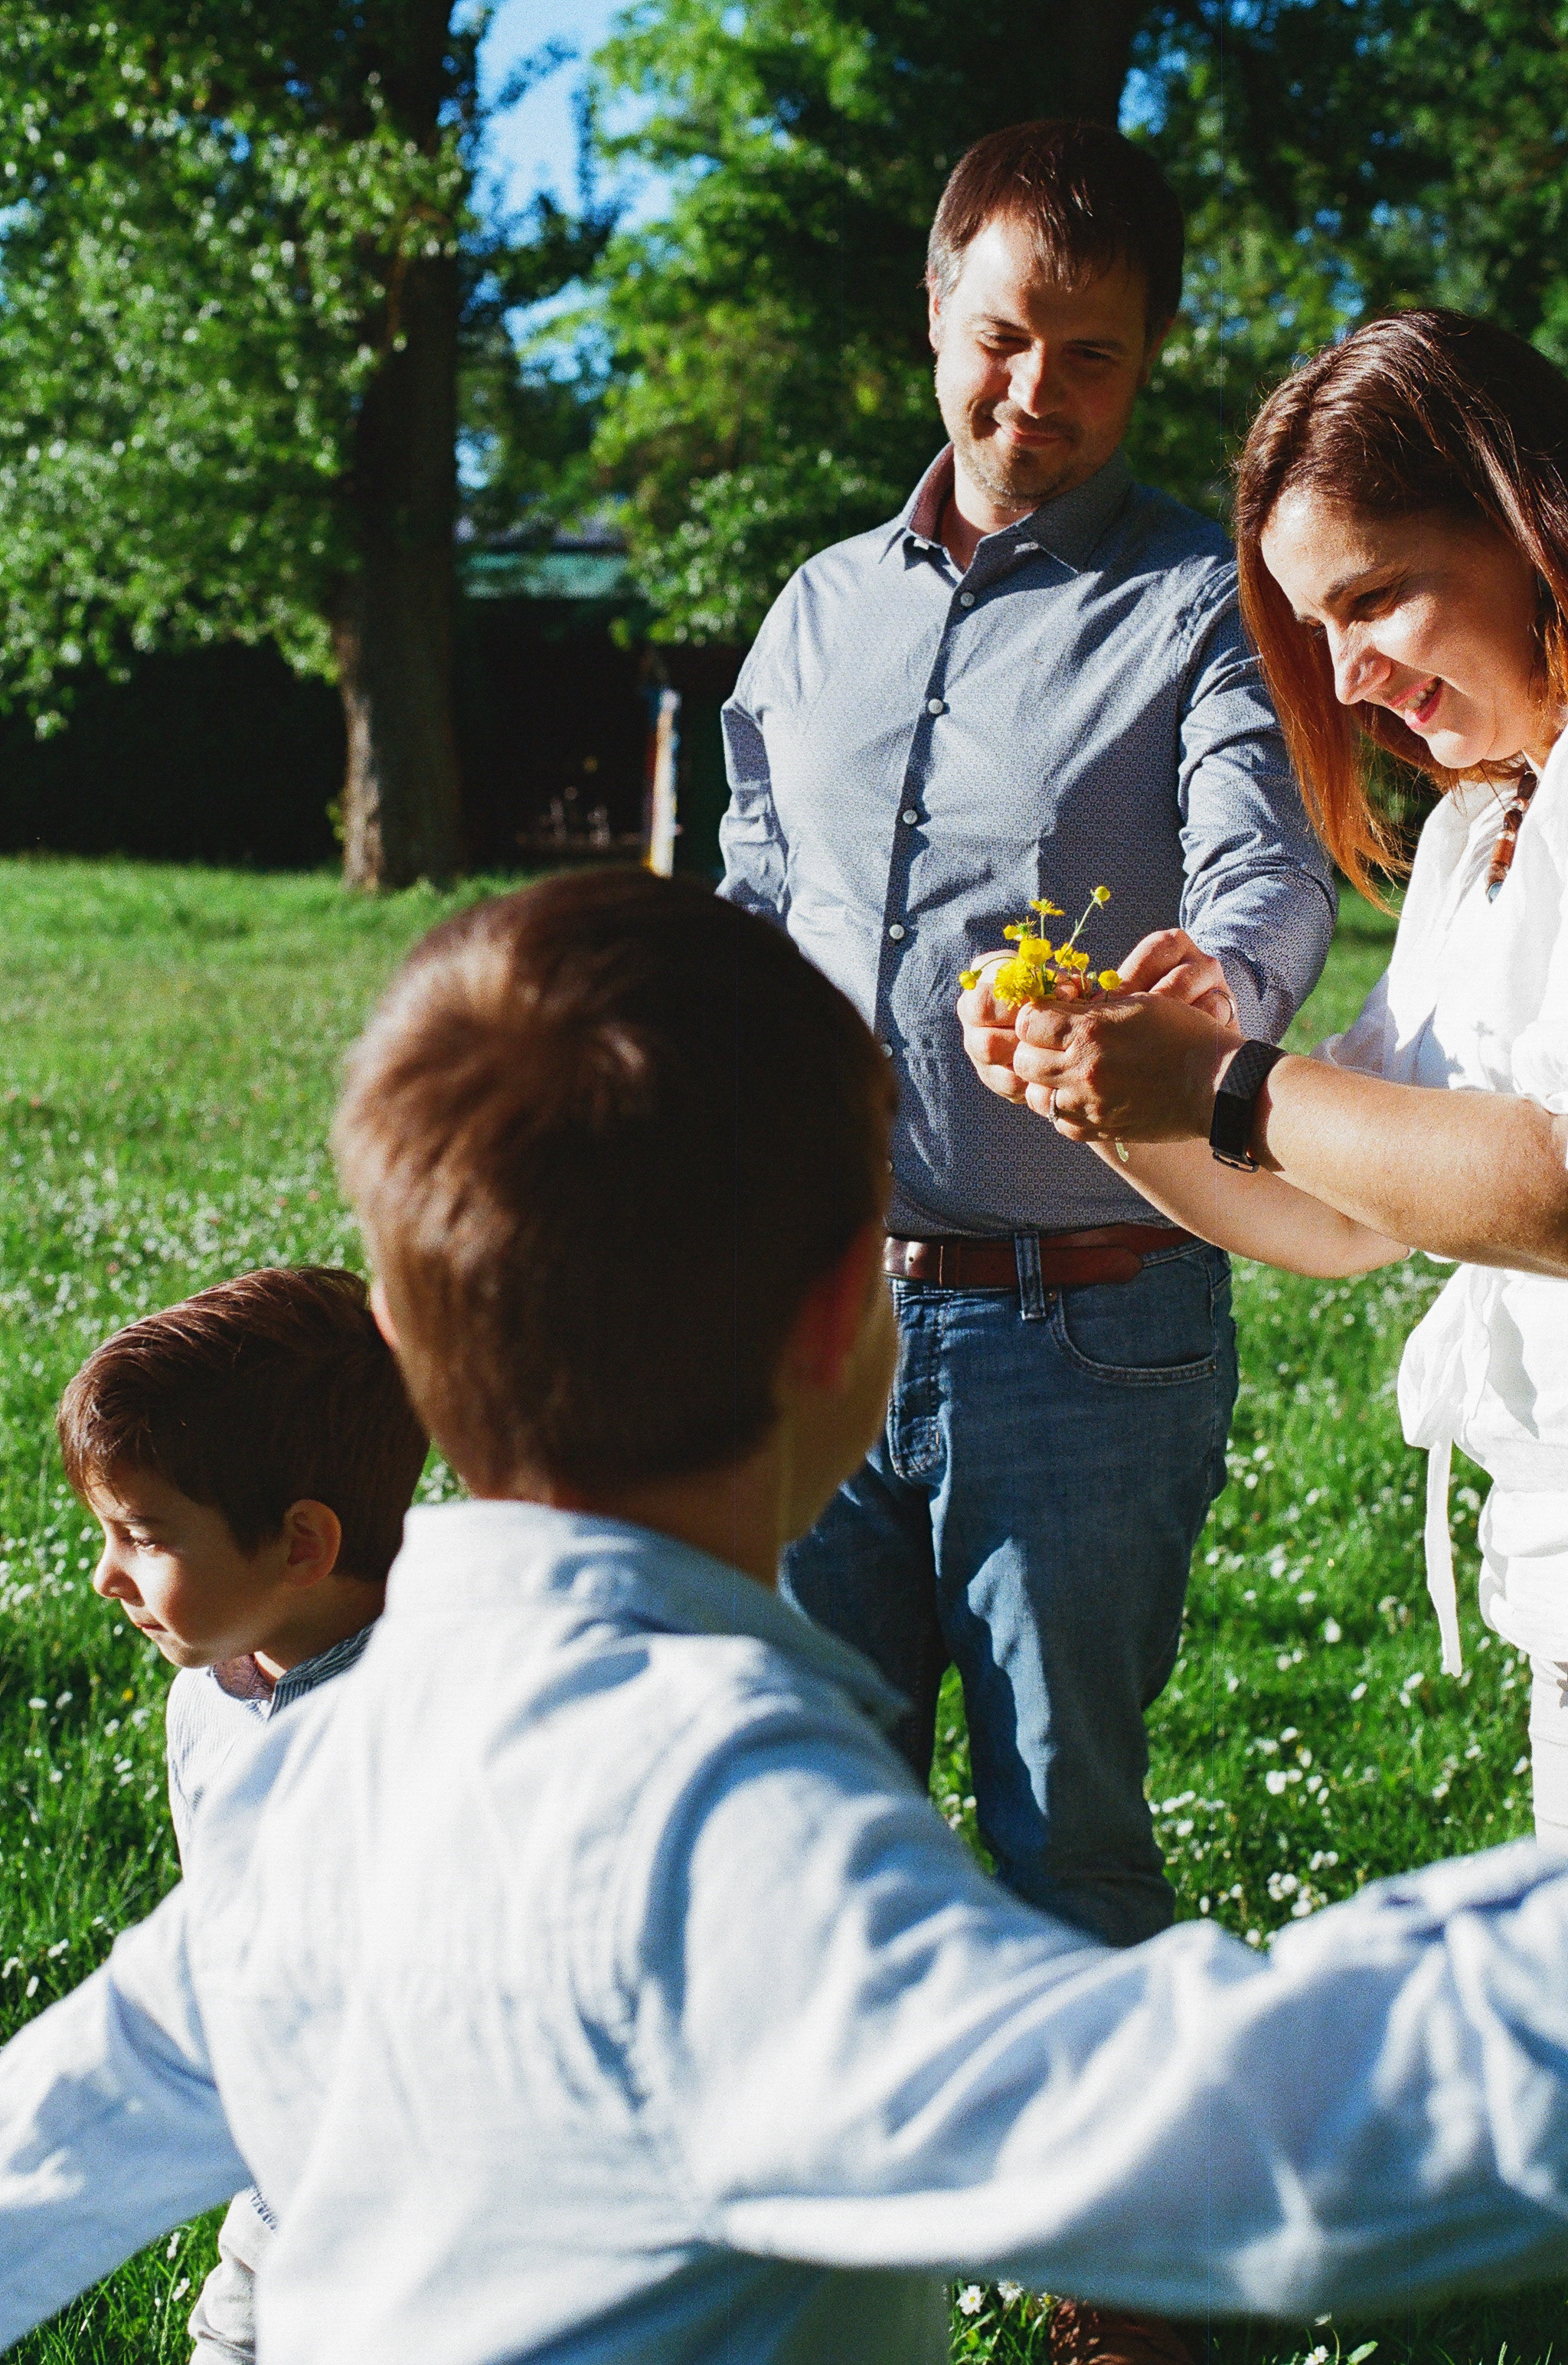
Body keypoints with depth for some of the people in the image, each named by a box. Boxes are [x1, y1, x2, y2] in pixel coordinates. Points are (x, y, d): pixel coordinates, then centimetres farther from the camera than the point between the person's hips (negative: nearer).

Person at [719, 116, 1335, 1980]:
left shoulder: (1204, 604, -2)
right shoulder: (825, 608, 12)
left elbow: (1265, 867, -20)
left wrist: (1224, 971, -43)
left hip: (1090, 1328, -4)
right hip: (823, 1306, 5)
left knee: (1065, 1829, 4)